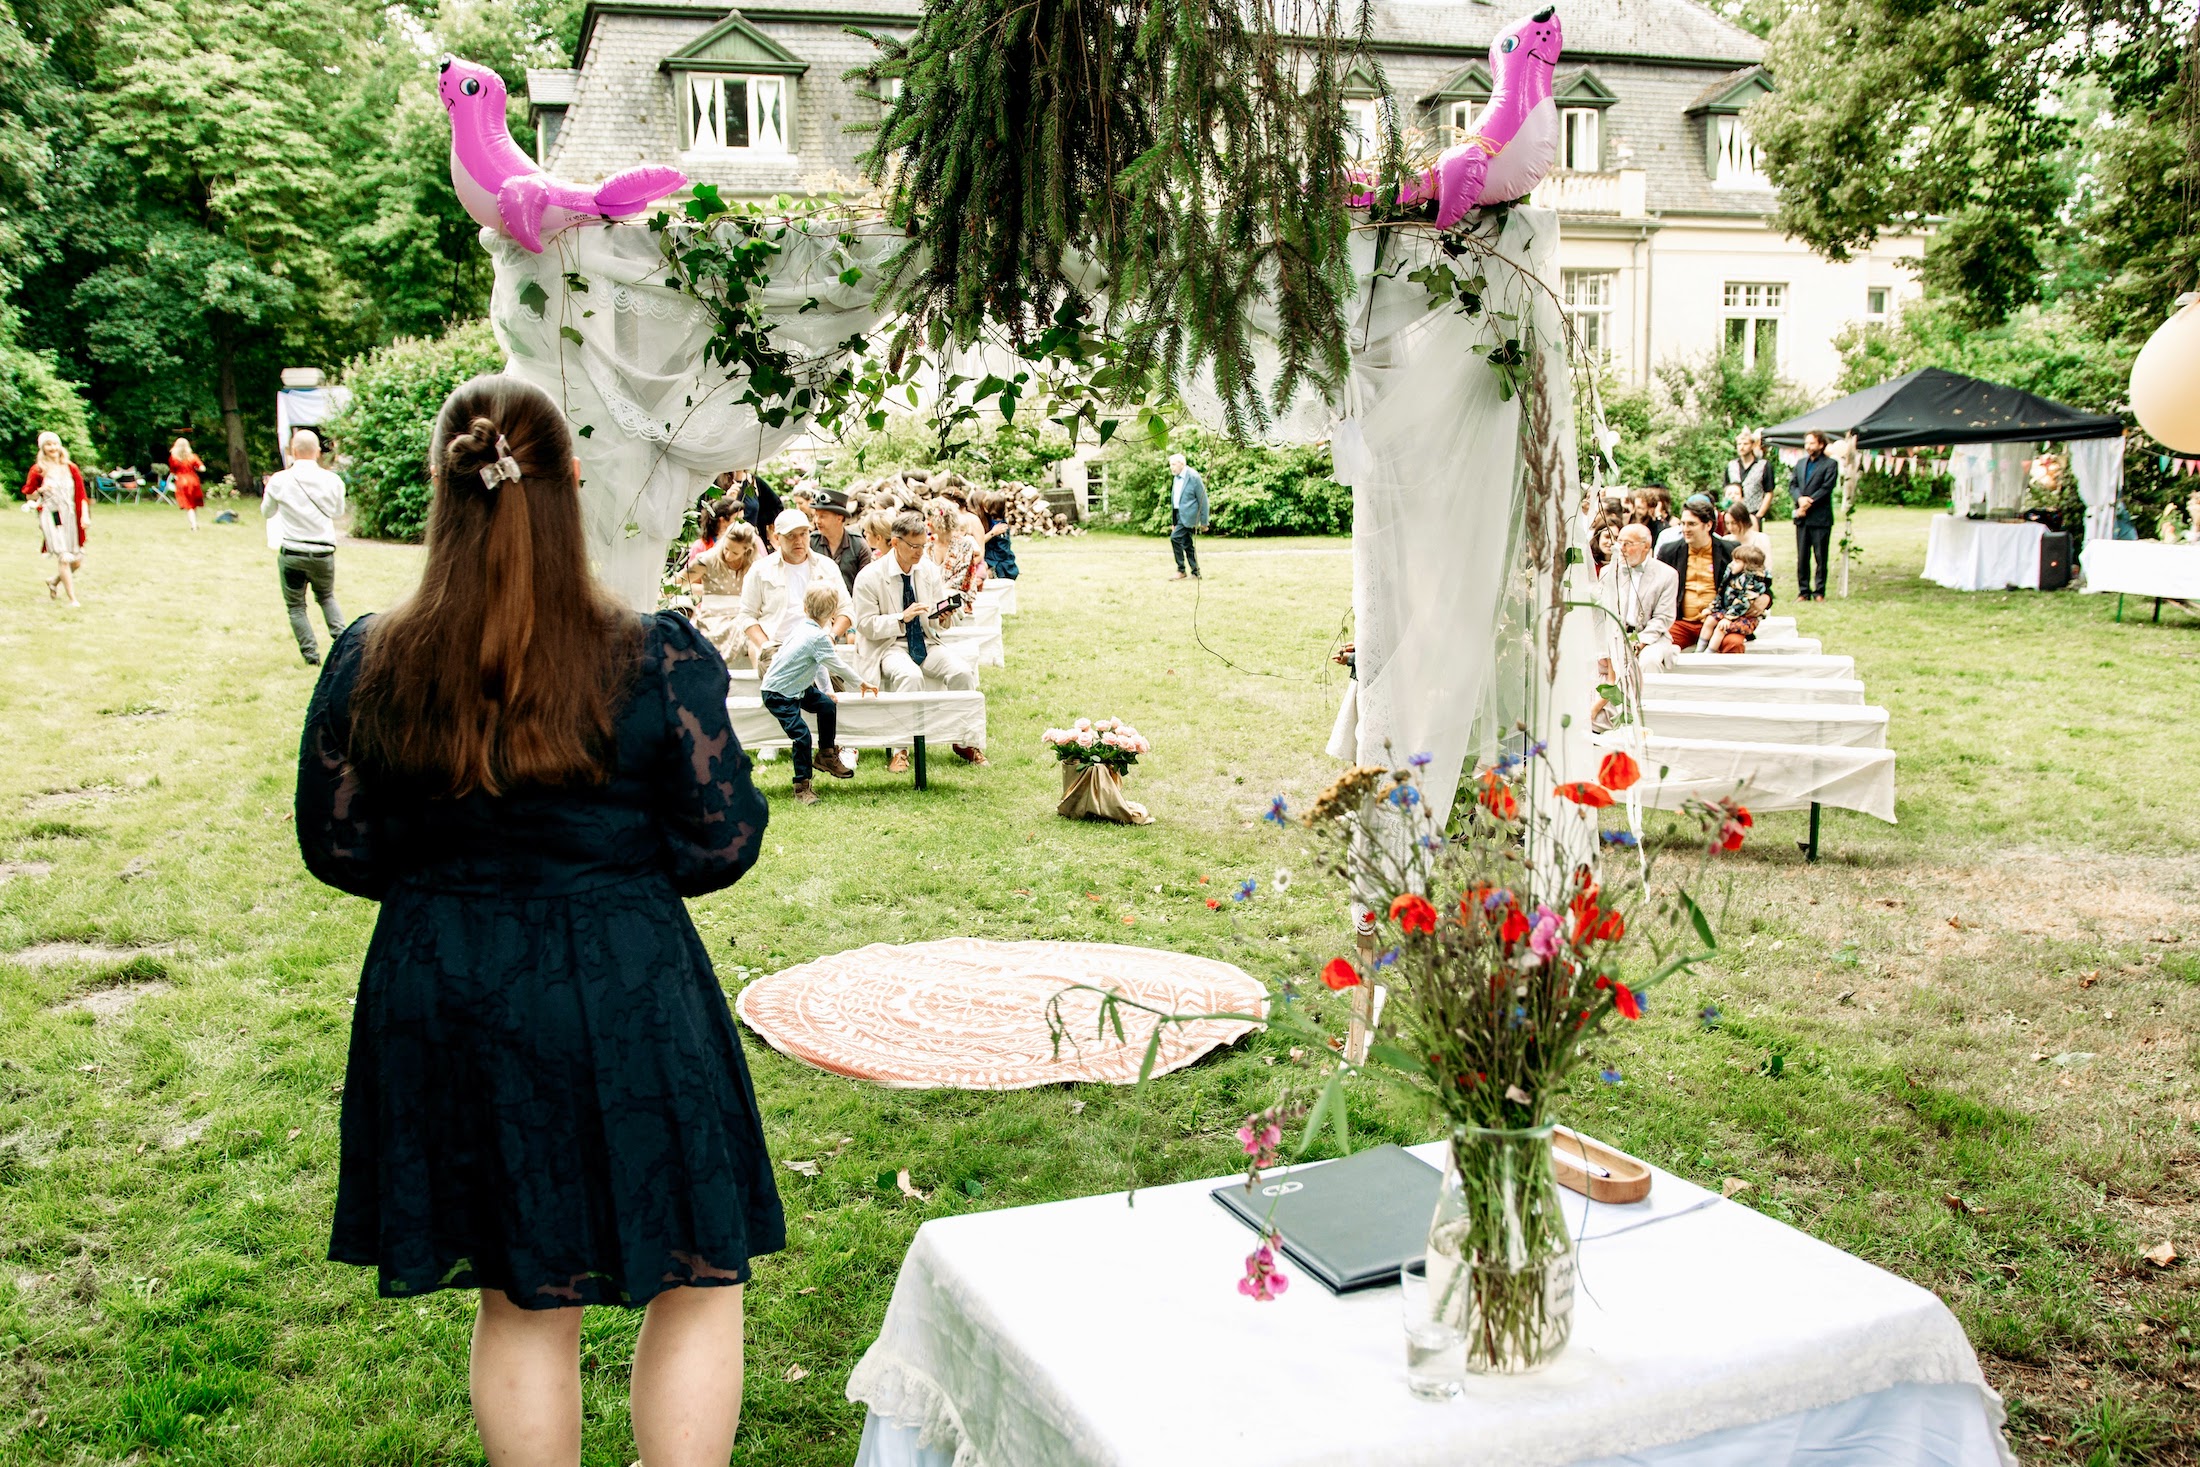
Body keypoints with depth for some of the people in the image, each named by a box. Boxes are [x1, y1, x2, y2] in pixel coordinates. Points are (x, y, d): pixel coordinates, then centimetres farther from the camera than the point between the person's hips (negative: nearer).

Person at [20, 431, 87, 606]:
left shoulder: (71, 468, 8)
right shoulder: (38, 470, 1)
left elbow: (82, 494, 7)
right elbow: (29, 496, 6)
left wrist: (85, 516, -5)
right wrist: (41, 490, -15)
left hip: (71, 516, 4)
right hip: (50, 516, -3)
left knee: (77, 561, 4)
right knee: (63, 558, -15)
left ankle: (54, 581, 34)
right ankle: (72, 599, -8)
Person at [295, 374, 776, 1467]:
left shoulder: (368, 664, -7)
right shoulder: (659, 659, -15)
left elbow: (336, 848, 2)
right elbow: (721, 848, -10)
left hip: (438, 1002, 4)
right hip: (625, 997, -3)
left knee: (522, 1304, 20)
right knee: (696, 1279, 16)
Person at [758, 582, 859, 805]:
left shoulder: (803, 628, 5)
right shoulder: (818, 637, -24)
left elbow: (819, 664, 17)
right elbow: (837, 665, -15)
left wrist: (826, 689, 20)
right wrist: (860, 682, 0)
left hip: (796, 688, 9)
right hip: (778, 695, -9)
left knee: (826, 704, 5)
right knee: (801, 735, -15)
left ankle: (826, 754, 20)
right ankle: (801, 786, -4)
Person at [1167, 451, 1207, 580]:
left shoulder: (1193, 477, -12)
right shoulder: (1176, 477, 12)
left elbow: (1203, 500, -11)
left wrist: (1203, 521, -10)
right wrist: (1173, 521, 17)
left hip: (1187, 515, -9)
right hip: (1178, 514, 9)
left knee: (1175, 538, -19)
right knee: (1187, 544, 9)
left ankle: (1181, 570, -10)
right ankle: (1196, 573, 15)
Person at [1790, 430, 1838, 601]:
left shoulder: (1830, 464, -1)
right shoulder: (1800, 463, 18)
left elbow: (1826, 489, -10)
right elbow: (1792, 485, 11)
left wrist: (1807, 504, -14)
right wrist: (1800, 498, -10)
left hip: (1820, 518, -5)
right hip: (1802, 518, 5)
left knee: (1820, 557, -1)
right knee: (1802, 557, 5)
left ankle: (1819, 592, 4)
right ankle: (1804, 591, 11)